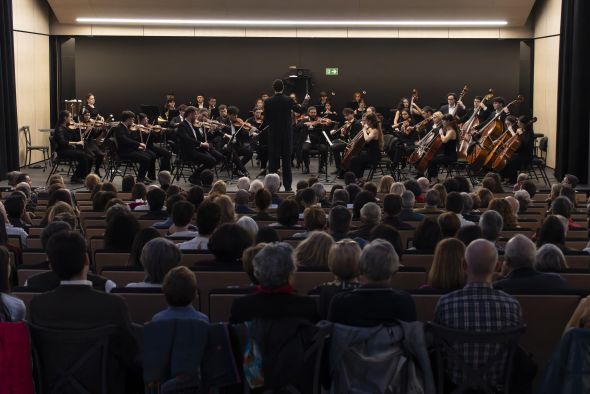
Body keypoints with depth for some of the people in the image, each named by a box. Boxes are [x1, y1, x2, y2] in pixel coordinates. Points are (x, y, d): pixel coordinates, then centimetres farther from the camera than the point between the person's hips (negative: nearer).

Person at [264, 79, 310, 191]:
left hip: (273, 134, 0)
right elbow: (301, 110, 3)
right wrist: (306, 100, 20)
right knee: (286, 160, 6)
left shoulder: (268, 102, -8)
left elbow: (266, 119, -4)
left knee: (273, 159, 5)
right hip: (287, 134, 0)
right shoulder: (288, 100, -9)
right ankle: (287, 186, 8)